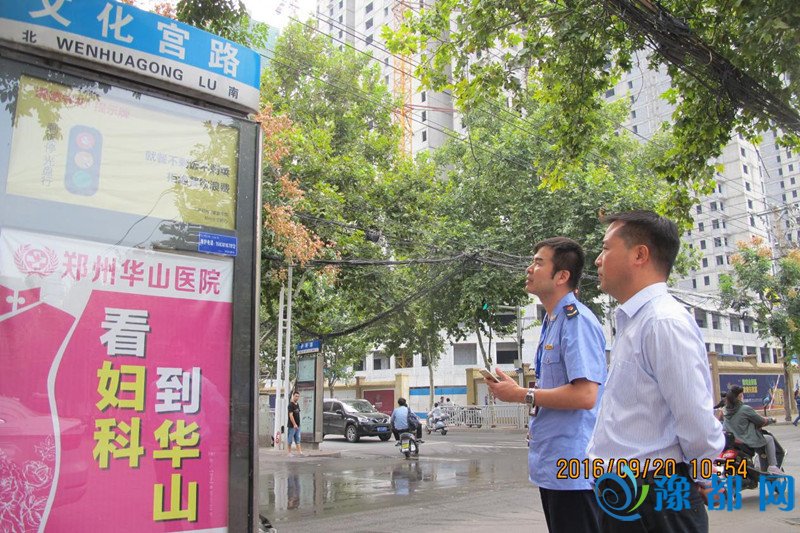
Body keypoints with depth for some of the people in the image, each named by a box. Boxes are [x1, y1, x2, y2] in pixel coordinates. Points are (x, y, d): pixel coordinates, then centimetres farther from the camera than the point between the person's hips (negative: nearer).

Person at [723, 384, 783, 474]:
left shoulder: (727, 410, 3)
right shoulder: (745, 409, -16)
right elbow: (761, 421, -5)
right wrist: (770, 420, 17)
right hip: (746, 441, -7)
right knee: (770, 439, 16)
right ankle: (772, 466, 13)